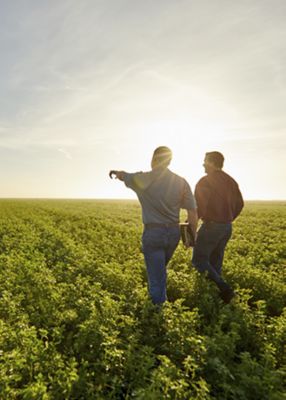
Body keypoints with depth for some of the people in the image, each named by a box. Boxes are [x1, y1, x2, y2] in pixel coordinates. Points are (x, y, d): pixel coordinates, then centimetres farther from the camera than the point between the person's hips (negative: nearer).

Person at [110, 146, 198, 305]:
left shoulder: (143, 179, -9)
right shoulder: (181, 182, -2)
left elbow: (123, 175, 13)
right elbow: (193, 212, -3)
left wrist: (115, 171, 36)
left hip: (153, 233, -5)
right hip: (174, 232, 5)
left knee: (156, 276, 6)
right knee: (160, 269, 28)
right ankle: (159, 298, 47)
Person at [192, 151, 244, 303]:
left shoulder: (205, 181, -13)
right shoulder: (230, 181, 10)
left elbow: (200, 206, -21)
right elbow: (239, 204, 14)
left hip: (211, 226, -8)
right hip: (227, 227, 8)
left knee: (199, 260, 2)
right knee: (215, 261, 18)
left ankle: (224, 289, -6)